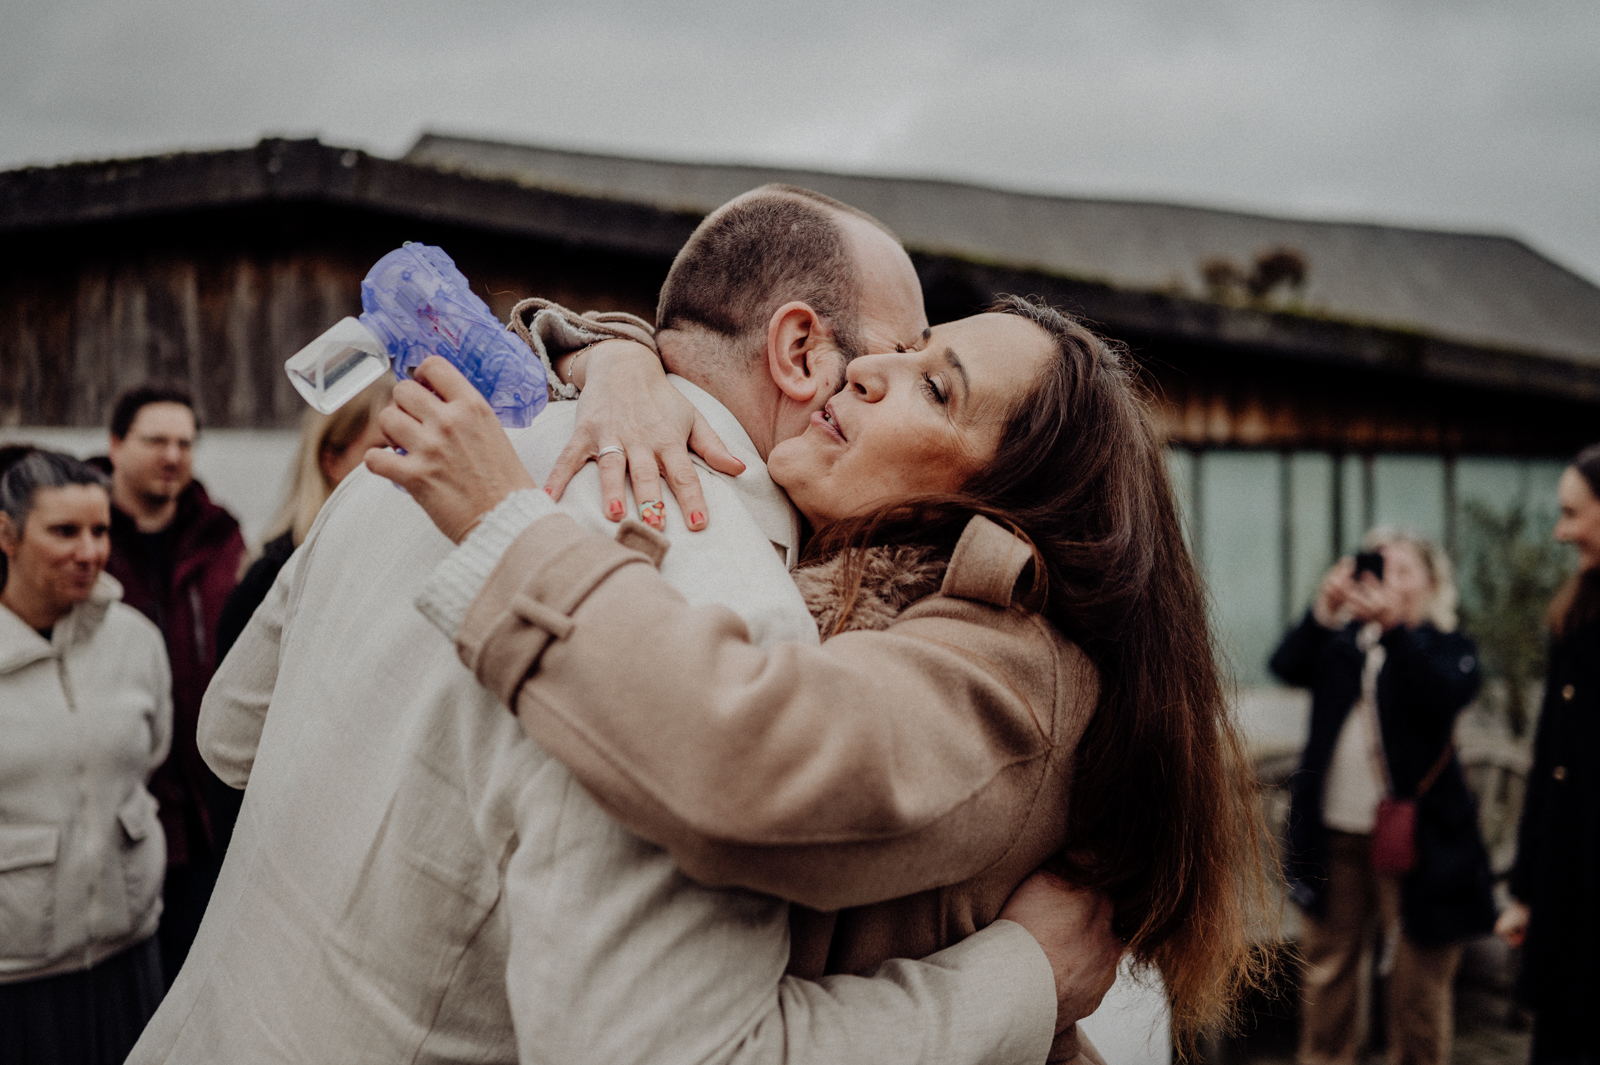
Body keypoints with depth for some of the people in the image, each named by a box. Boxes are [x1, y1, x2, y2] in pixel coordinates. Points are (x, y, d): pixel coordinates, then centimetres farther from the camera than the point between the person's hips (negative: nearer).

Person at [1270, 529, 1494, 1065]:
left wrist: (1395, 625, -36)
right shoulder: (1340, 640, 9)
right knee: (1327, 966, 12)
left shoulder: (1448, 648, 2)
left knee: (1419, 977, 3)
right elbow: (1287, 667, -10)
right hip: (1335, 834, 3)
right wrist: (1324, 612, -29)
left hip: (1413, 836, -3)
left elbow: (1446, 694, -21)